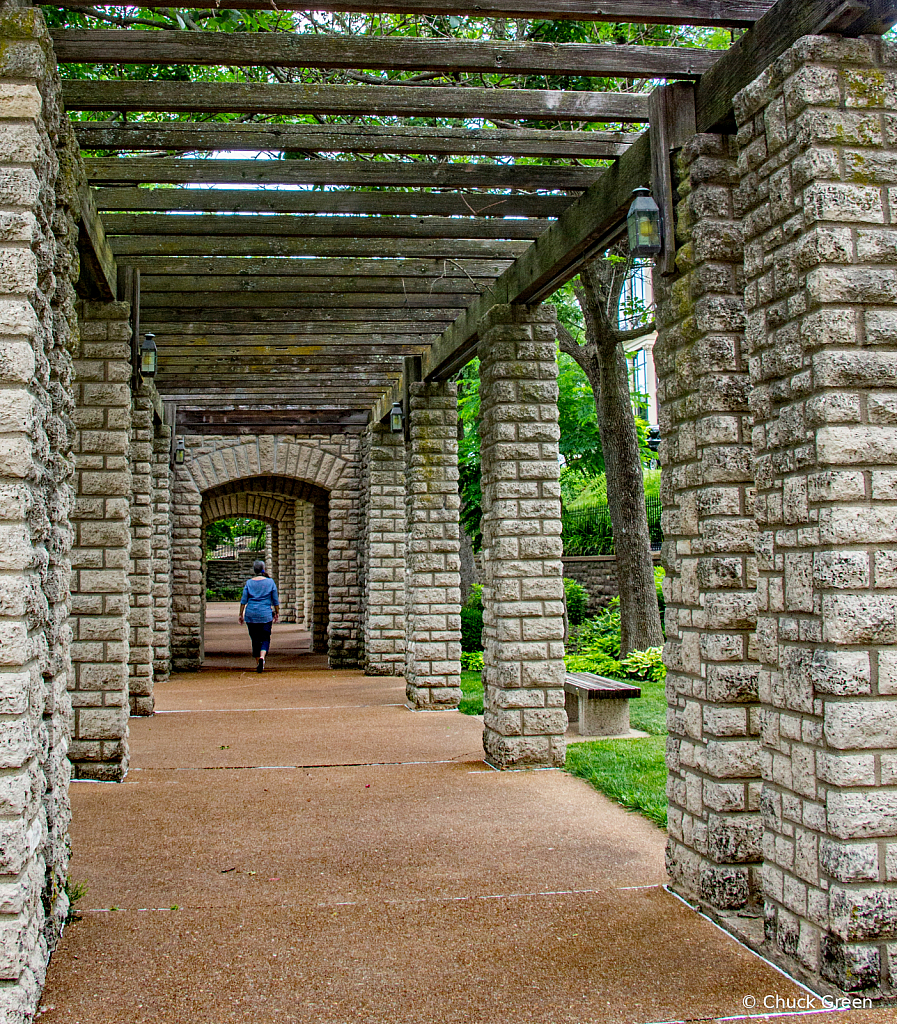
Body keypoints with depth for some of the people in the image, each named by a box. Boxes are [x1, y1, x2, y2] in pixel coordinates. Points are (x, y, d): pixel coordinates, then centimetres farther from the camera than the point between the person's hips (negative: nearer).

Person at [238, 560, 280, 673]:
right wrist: (277, 613, 13)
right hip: (265, 615, -1)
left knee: (255, 639, 10)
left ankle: (259, 662, 14)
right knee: (265, 638, 2)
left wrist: (241, 614, 8)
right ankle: (262, 657, -24)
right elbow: (275, 600, 3)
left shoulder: (249, 583, 2)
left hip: (251, 615, 1)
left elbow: (243, 601, 1)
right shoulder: (270, 582, 0)